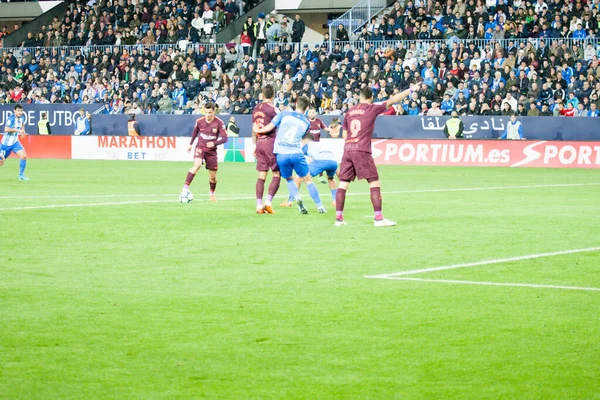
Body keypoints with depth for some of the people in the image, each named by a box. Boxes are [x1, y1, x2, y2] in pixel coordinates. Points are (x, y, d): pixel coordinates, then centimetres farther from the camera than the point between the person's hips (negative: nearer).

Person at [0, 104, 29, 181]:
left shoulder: (22, 117, 0)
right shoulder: (11, 118, -21)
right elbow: (6, 129, -34)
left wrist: (23, 131, 10)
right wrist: (18, 130, -31)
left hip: (15, 142, 5)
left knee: (24, 156, -14)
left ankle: (21, 175, -2)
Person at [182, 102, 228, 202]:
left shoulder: (219, 123, -12)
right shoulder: (199, 121, -7)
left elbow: (225, 138, -10)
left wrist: (214, 143, -26)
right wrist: (190, 144, 23)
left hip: (212, 150, 1)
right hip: (200, 147, -1)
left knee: (213, 176, 6)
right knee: (197, 164, -30)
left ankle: (212, 193, 34)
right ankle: (185, 188, -32)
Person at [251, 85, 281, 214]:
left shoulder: (256, 109, 12)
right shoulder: (272, 108, -8)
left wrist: (254, 145, 23)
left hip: (259, 143, 6)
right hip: (271, 142, -6)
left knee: (261, 175, 6)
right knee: (276, 174, 1)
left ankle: (259, 206, 1)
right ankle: (268, 202, -10)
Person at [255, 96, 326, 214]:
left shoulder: (284, 114, 3)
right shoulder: (306, 123, 10)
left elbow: (269, 127, 0)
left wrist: (258, 130, 19)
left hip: (281, 154, 0)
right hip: (296, 154, 0)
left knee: (289, 179, 22)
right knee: (308, 180, 11)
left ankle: (297, 197, -4)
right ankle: (320, 207, 9)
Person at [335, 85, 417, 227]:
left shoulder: (350, 112, 14)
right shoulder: (372, 109, 0)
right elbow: (392, 101, -1)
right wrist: (410, 90, 6)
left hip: (347, 150, 5)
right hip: (362, 150, -5)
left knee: (343, 184, 6)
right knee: (375, 183, -1)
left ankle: (338, 218, 5)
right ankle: (378, 218, -7)